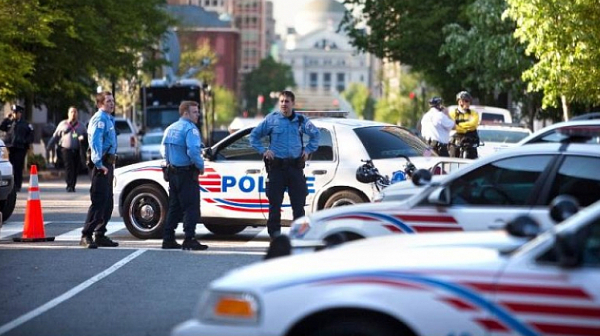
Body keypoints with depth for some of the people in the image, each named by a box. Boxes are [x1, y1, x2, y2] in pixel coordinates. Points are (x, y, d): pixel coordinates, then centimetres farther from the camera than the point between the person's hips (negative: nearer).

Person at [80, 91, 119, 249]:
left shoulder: (109, 119, 20)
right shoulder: (99, 119, -12)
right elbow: (95, 142, -22)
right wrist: (99, 164, -29)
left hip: (107, 164, 10)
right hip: (101, 165, -10)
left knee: (107, 203, 13)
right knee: (98, 201, -13)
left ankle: (100, 235, 19)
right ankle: (86, 236, -14)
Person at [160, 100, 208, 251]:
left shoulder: (171, 128, 13)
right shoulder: (190, 129, -14)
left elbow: (164, 149, 16)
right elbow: (193, 151, -24)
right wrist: (200, 166, -12)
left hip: (173, 173, 9)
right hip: (187, 173, -9)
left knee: (174, 206, 14)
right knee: (191, 207, -6)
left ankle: (168, 239, 15)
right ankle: (189, 240, -11)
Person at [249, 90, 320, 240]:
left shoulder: (301, 120, 8)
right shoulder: (271, 119, 2)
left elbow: (315, 134, 24)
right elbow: (254, 135, 11)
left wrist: (308, 150, 14)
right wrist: (263, 151, 2)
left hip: (295, 165, 2)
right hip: (276, 166, -2)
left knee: (298, 203, 2)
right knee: (275, 202, 0)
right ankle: (274, 233, 6)